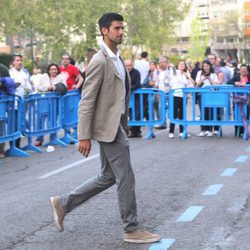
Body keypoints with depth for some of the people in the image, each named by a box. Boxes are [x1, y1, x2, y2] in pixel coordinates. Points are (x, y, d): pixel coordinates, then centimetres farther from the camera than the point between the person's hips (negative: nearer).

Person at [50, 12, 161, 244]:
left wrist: (125, 125, 20)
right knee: (125, 178, -2)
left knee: (107, 177, 17)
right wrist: (84, 136, -20)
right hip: (108, 127, -10)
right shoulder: (100, 62, -16)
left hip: (116, 125, 10)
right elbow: (86, 101, -18)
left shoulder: (118, 59, 13)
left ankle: (63, 204, 25)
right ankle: (131, 229, 9)